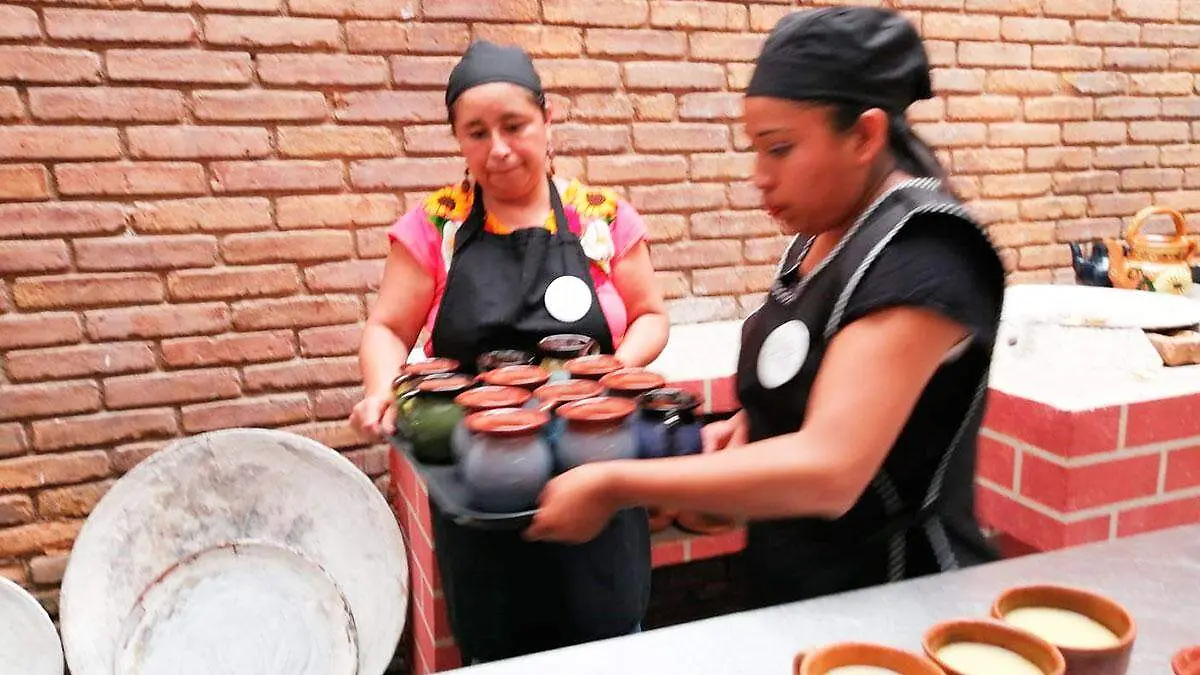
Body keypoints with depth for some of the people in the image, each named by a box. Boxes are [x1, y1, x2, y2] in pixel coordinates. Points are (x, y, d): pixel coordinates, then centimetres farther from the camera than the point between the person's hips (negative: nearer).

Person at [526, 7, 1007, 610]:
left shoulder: (920, 261, -25)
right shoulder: (821, 234, 1)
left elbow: (827, 471, -32)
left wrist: (614, 486, -29)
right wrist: (750, 425, -4)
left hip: (890, 605, -7)